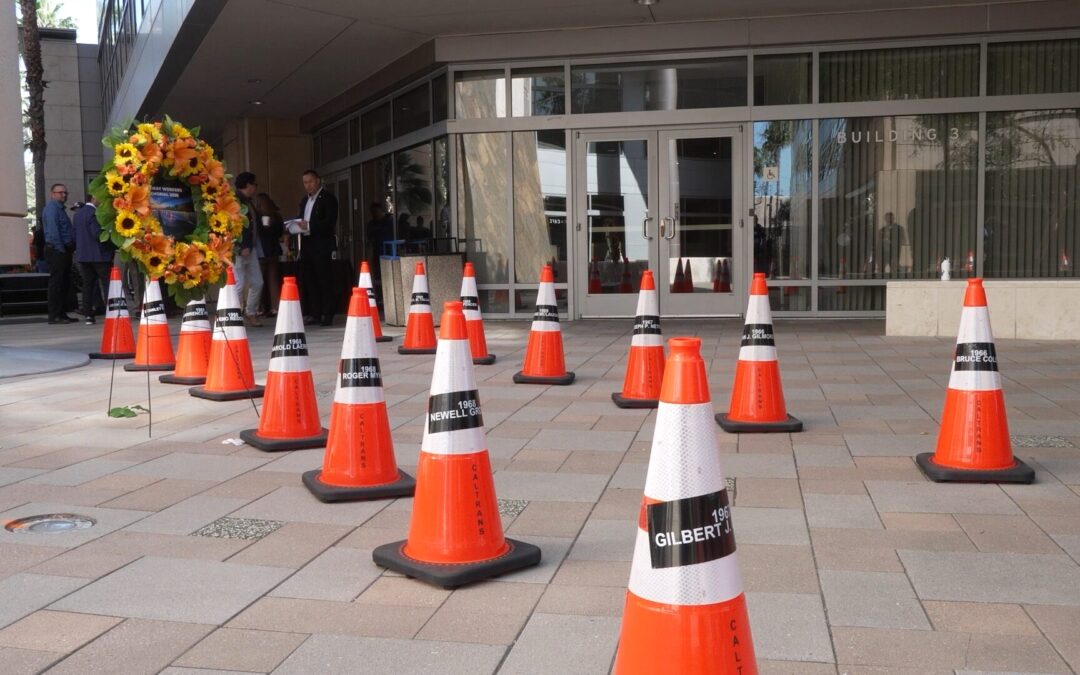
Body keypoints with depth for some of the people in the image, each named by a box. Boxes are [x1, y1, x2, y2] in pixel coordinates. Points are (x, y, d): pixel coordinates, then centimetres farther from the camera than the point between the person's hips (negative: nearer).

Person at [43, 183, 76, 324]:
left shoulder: (59, 208, 21)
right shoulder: (51, 208, -9)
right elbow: (53, 230, -18)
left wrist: (69, 249, 13)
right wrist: (61, 249, -19)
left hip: (64, 251, 10)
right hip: (56, 250, -10)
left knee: (64, 283, 11)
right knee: (56, 282, -8)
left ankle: (61, 314, 17)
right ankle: (54, 316, -7)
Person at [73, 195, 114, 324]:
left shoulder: (78, 213, 11)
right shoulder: (93, 213, -15)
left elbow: (75, 233, 16)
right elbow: (97, 234, -19)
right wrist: (112, 245, -9)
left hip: (82, 254, 8)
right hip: (98, 255, -8)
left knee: (87, 284, 8)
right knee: (107, 283, -2)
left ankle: (88, 315, 6)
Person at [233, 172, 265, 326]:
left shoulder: (248, 202, 16)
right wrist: (241, 248, -21)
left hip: (250, 248, 9)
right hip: (238, 250, -9)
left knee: (257, 282, 12)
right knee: (239, 284, -8)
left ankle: (251, 314, 25)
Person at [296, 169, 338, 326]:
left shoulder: (328, 199, -3)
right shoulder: (304, 201, 21)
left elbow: (330, 222, -13)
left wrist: (309, 226, -20)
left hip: (322, 245, -7)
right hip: (306, 244, 7)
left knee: (325, 280, -5)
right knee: (307, 280, 5)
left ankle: (327, 314, -2)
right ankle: (312, 313, 10)